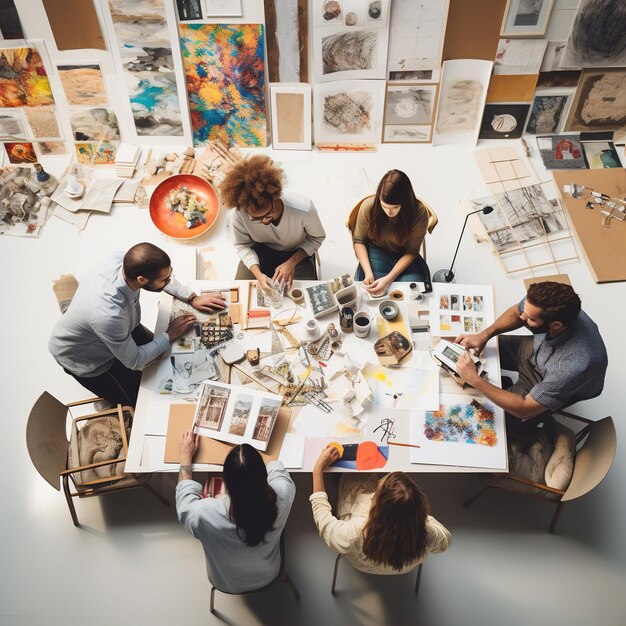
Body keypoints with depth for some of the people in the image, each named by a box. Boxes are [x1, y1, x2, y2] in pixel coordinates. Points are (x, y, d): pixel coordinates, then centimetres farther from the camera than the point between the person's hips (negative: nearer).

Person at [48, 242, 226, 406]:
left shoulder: (124, 260, -29)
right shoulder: (107, 315, -46)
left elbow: (162, 275, -4)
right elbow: (134, 361, -27)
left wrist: (192, 298, -11)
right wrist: (169, 336, -17)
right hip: (84, 359, -6)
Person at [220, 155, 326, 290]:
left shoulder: (304, 209, -34)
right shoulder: (237, 216, -31)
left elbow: (317, 238, -13)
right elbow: (243, 245, -11)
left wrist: (291, 262, -24)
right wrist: (258, 274, -27)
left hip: (297, 253, 0)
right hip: (260, 251, 1)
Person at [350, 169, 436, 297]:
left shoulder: (420, 213, -22)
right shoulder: (369, 206, -19)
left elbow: (411, 252, -14)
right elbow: (359, 241, -7)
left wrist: (388, 279, -27)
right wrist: (368, 272, -22)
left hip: (405, 258, 0)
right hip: (376, 254, 0)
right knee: (370, 295, -22)